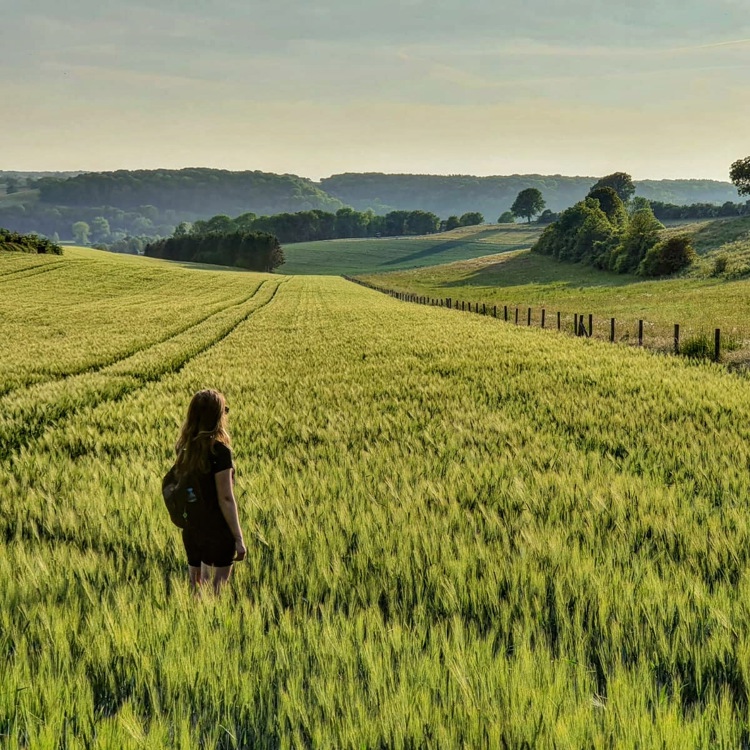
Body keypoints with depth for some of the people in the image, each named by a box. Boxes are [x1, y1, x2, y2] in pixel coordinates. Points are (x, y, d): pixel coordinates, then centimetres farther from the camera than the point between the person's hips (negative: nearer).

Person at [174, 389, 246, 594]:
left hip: (190, 529, 6)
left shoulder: (184, 447, 1)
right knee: (216, 590, 5)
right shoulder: (219, 450, -17)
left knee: (196, 586, 15)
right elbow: (226, 499, -17)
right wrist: (239, 538, -13)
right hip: (217, 531, -6)